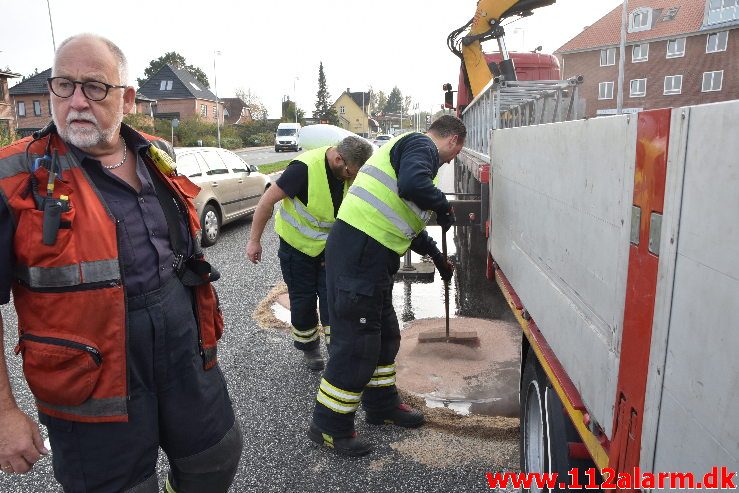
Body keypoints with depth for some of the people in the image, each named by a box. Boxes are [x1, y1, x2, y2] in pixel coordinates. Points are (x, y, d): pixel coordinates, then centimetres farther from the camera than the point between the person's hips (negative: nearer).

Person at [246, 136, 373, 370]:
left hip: (329, 244, 4)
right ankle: (309, 347, 29)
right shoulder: (305, 168, -30)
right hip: (297, 243, -4)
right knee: (303, 299, 7)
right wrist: (254, 240, -17)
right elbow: (268, 200, -22)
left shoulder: (350, 170, -13)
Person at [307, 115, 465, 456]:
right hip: (359, 253, -11)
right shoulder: (423, 146, -6)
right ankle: (329, 426, 13)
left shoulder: (410, 147, 27)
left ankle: (382, 405, 37)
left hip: (371, 257, 11)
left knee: (385, 334, 20)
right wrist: (443, 207, -10)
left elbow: (404, 220, 34)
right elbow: (412, 186, -31)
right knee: (356, 341, -2)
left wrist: (437, 257, 40)